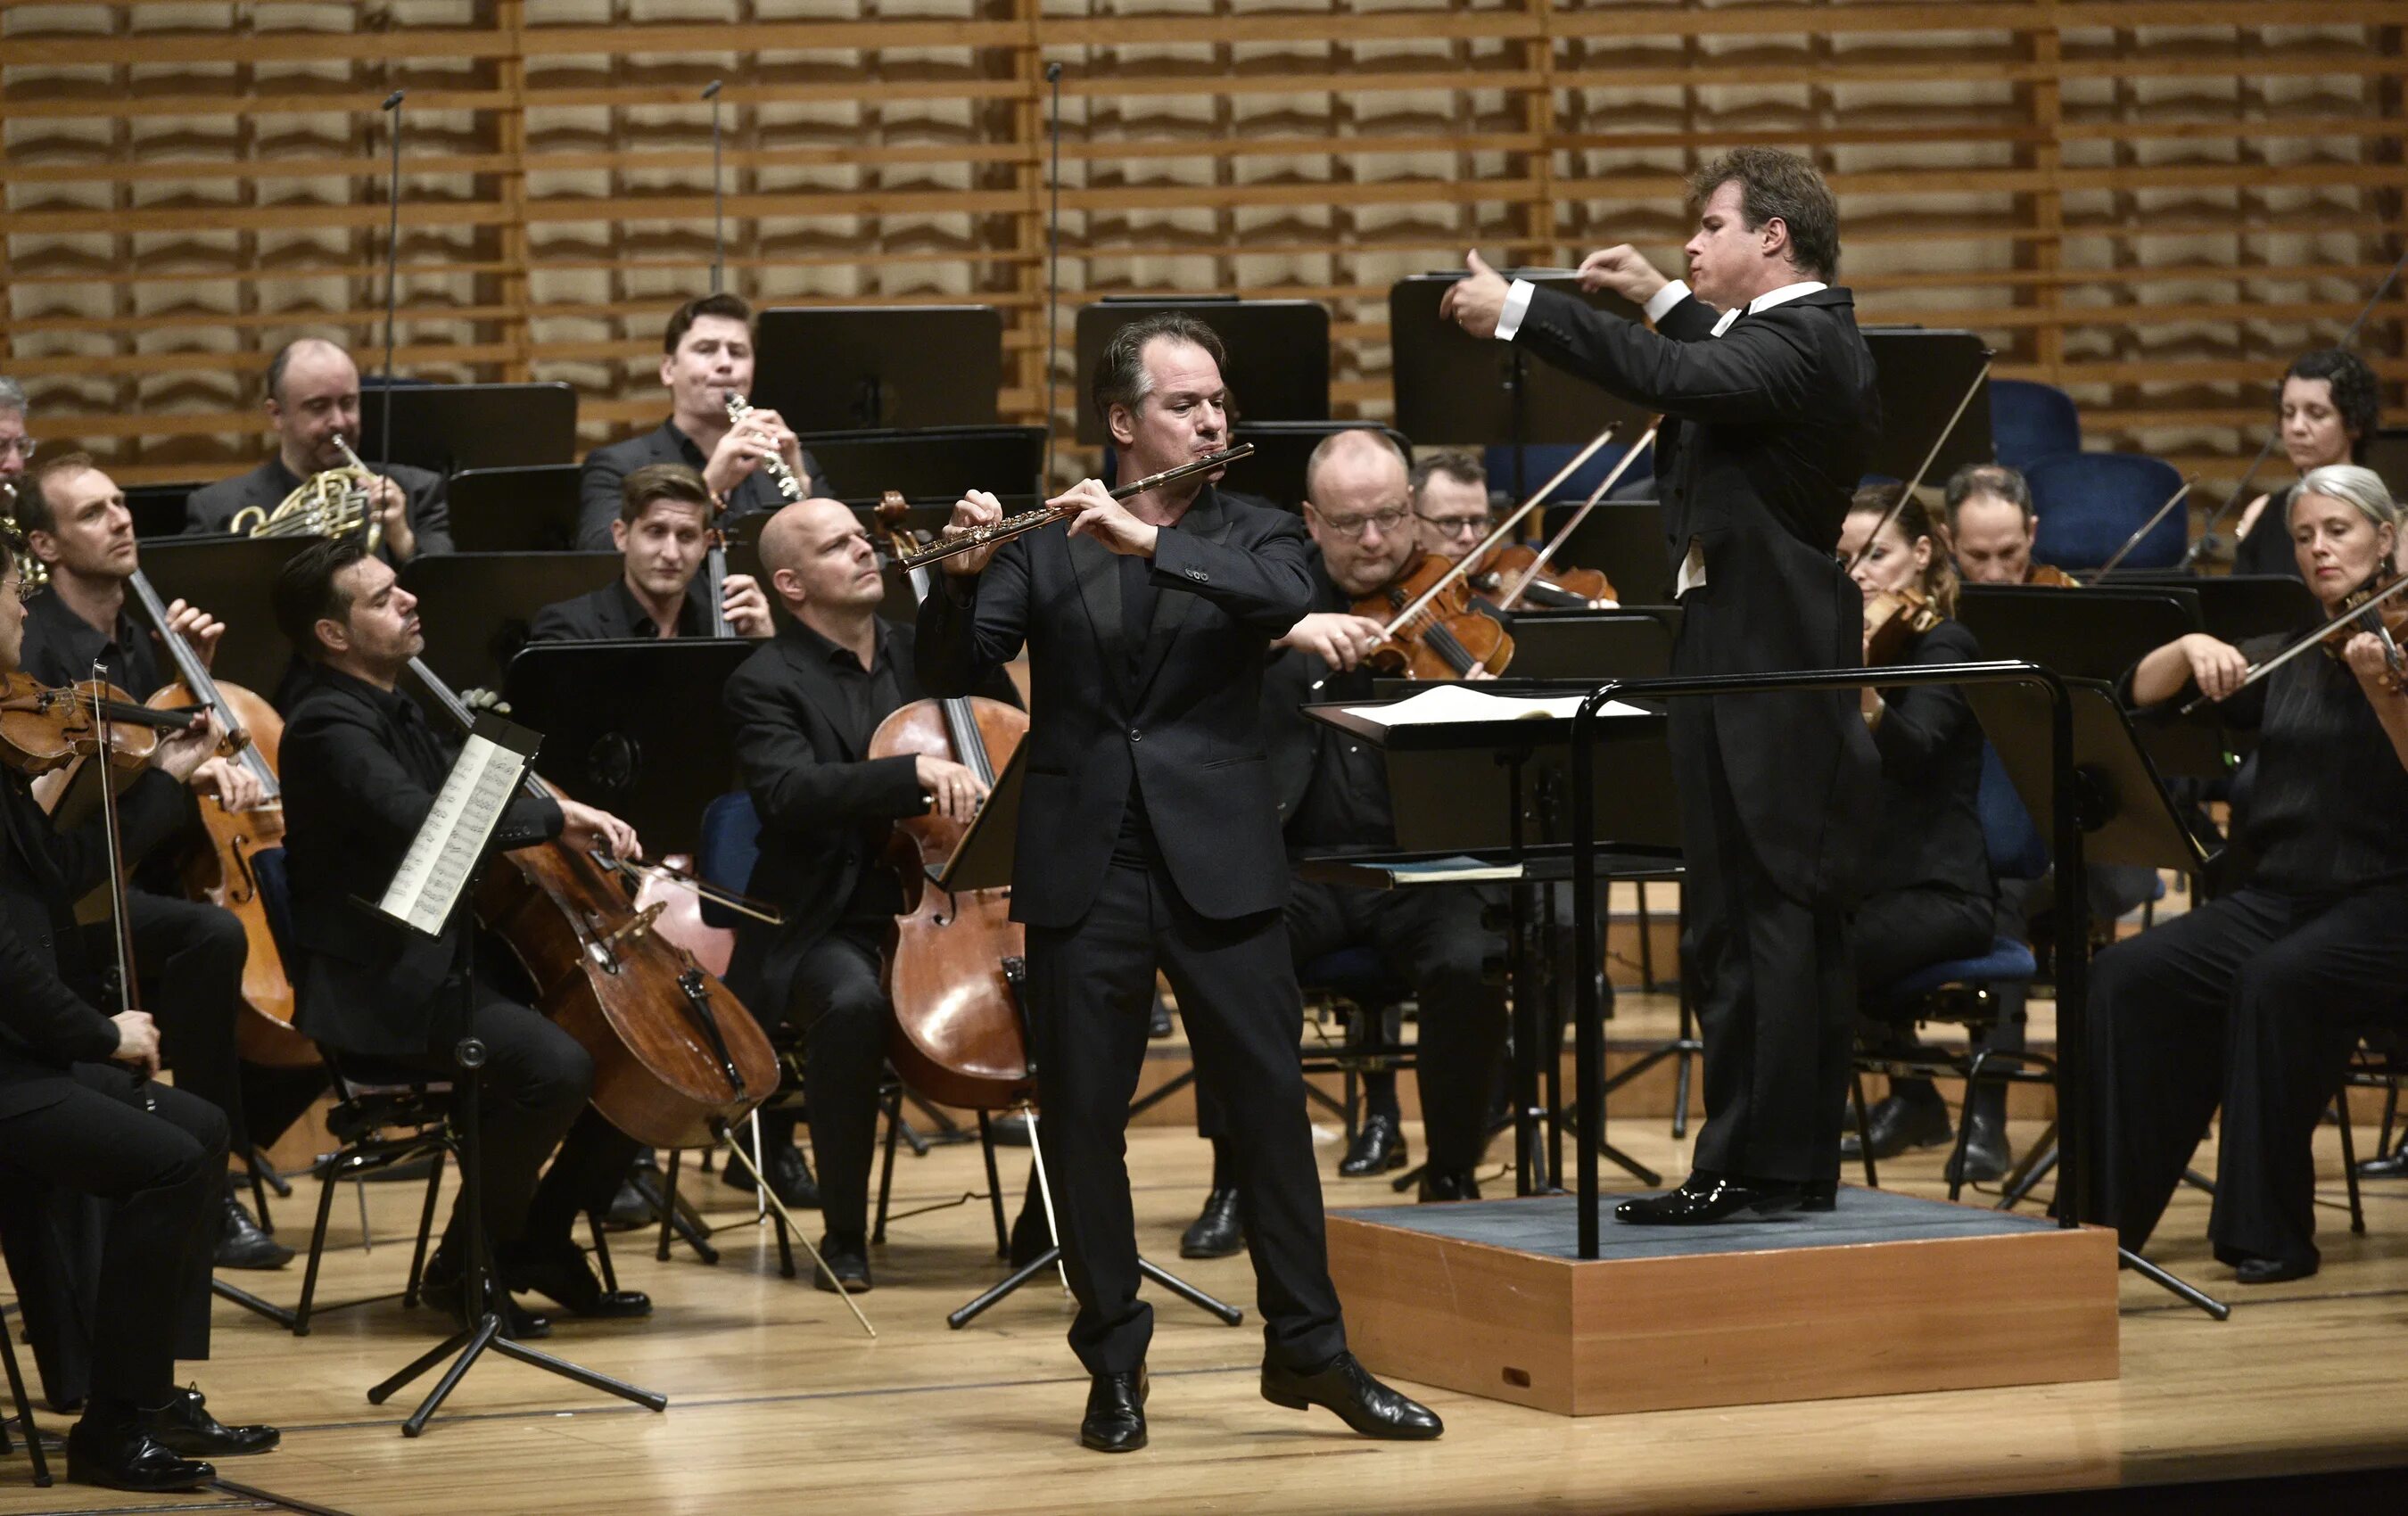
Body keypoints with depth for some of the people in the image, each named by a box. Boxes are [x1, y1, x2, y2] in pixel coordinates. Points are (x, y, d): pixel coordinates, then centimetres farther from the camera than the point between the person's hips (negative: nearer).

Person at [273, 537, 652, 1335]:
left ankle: (540, 1240, 15)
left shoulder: (402, 716, 16)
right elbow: (416, 819, -32)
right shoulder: (328, 727, -14)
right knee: (554, 1065, -31)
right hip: (382, 993, -10)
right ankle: (466, 1263, -12)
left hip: (450, 965, 10)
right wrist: (555, 816, -25)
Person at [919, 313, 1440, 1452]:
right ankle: (1114, 1362, 13)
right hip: (1081, 873, 0)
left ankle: (1308, 1348, 11)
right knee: (1082, 1119, 2)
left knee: (1270, 1101, 1)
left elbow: (1288, 598, -16)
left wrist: (1150, 541, -24)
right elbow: (951, 676, 0)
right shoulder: (1045, 547, 7)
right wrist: (964, 575, -19)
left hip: (1219, 865, 0)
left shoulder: (1253, 537, 7)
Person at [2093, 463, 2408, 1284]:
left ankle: (2273, 1234, -26)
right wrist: (2192, 647, -9)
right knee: (2127, 976, -18)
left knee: (2277, 982, -35)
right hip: (2276, 893, 5)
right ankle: (2110, 1211, -13)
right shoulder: (2286, 658, 15)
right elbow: (2143, 693, 11)